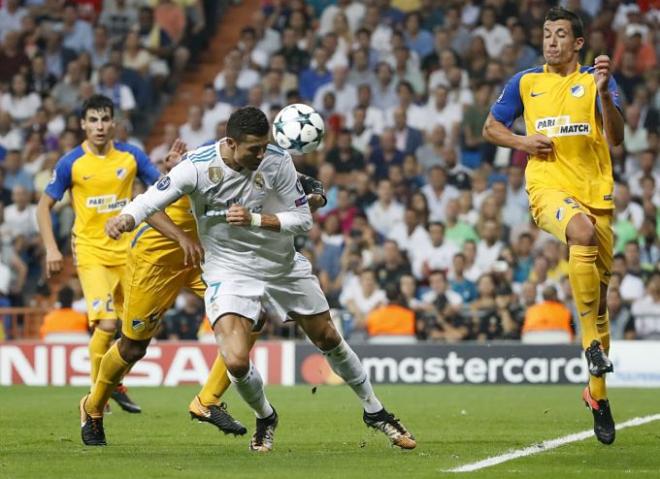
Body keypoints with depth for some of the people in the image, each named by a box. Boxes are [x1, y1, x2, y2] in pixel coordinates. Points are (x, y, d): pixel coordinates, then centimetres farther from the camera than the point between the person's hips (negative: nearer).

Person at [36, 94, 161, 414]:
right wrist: (51, 249, -9)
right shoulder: (71, 163, -5)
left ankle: (115, 384, 29)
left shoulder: (131, 156, 0)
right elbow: (44, 206, 2)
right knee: (106, 324, -17)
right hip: (91, 251, -4)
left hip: (127, 250, 4)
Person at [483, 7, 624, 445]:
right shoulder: (525, 83, 11)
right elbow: (492, 127, 21)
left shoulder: (596, 80, 6)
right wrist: (523, 142, 1)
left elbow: (616, 138, -5)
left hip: (596, 190, 1)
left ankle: (597, 392, 18)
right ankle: (592, 341, -29)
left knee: (599, 291, 5)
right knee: (584, 231, -36)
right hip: (548, 187, -1)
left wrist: (605, 93, -21)